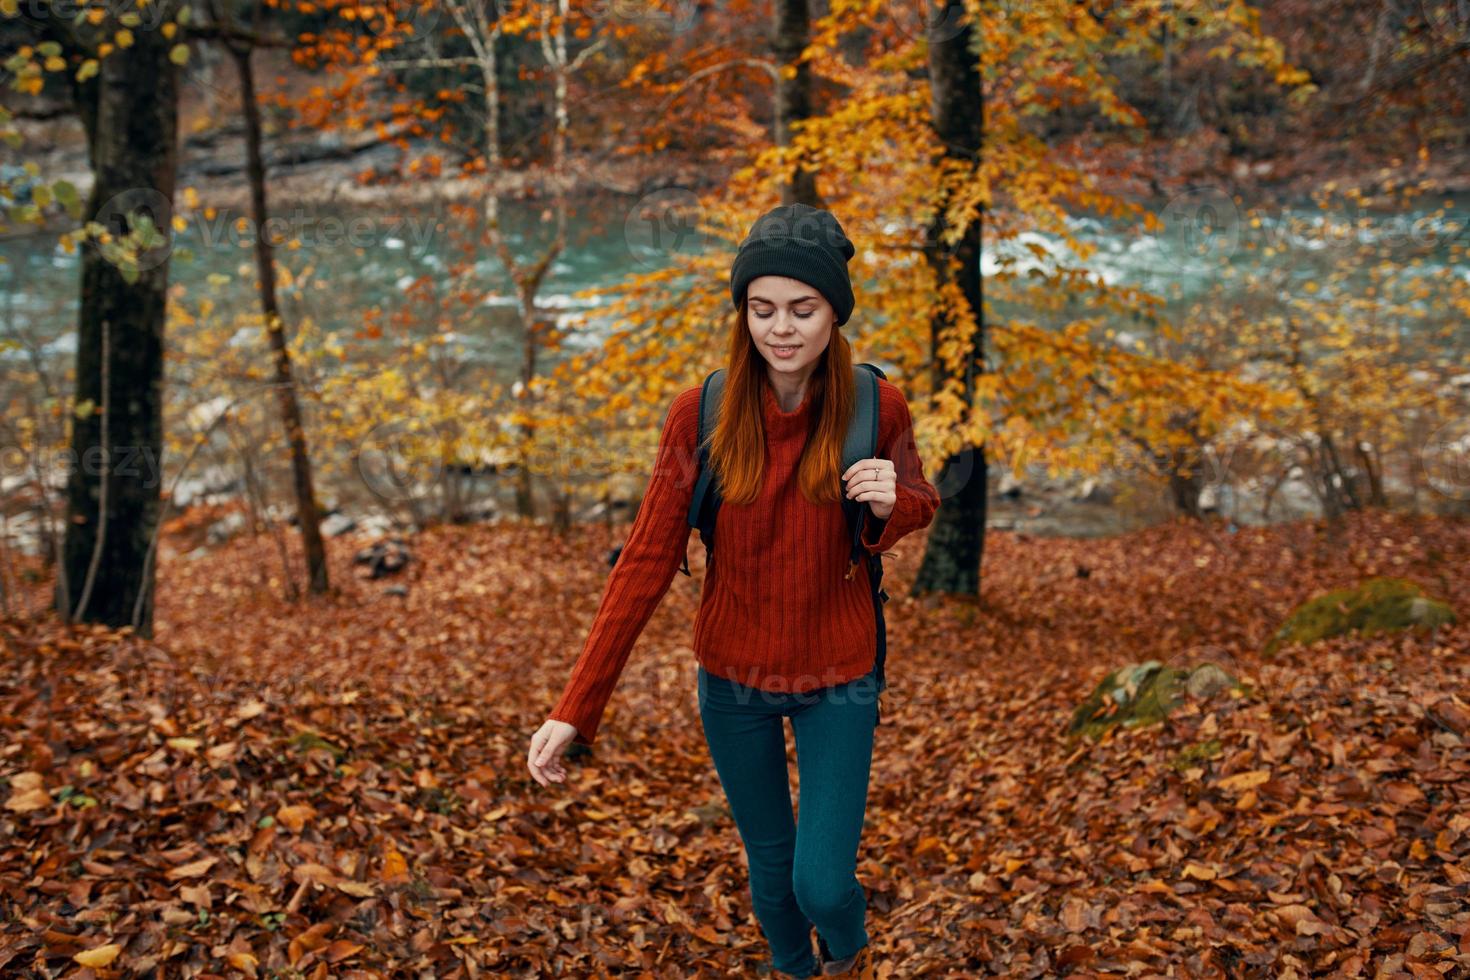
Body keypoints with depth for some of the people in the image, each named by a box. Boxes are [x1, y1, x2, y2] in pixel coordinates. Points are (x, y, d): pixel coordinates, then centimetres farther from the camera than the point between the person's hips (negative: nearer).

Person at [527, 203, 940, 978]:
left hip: (836, 680, -1)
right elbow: (646, 561, -12)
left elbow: (920, 506, 4)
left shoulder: (877, 406, -14)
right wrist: (575, 709, -17)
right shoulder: (700, 415, -14)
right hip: (733, 679, 1)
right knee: (769, 864, 18)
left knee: (824, 884, -3)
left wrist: (888, 504, -22)